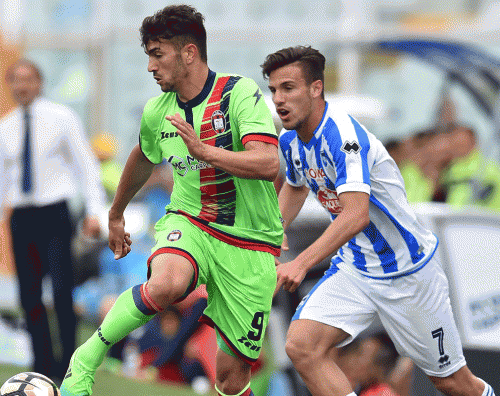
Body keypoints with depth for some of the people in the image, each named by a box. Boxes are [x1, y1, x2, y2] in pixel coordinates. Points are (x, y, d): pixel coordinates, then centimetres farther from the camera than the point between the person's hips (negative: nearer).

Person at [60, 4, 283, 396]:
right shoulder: (157, 111, 2)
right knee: (167, 283, -36)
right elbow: (143, 158, 26)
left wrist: (204, 150, -35)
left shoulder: (240, 93, -14)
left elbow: (269, 164, -27)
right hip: (189, 223, 2)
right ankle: (87, 359, -19)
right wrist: (116, 214, 39)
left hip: (249, 244, -2)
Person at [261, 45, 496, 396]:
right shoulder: (290, 140, -1)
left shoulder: (344, 135, -27)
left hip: (407, 271, -7)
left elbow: (356, 215, -39)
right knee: (301, 346, -18)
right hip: (353, 270, 7)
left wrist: (301, 264, -48)